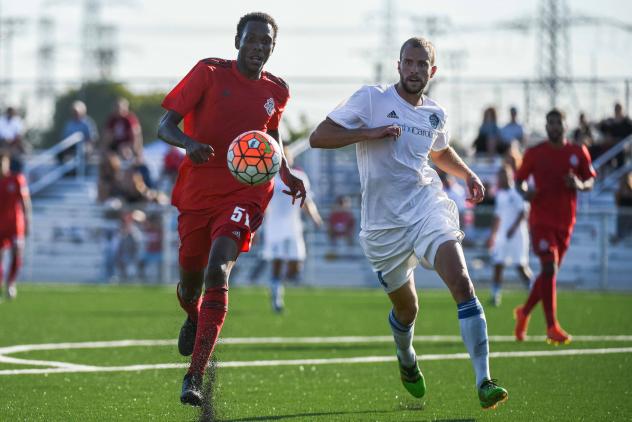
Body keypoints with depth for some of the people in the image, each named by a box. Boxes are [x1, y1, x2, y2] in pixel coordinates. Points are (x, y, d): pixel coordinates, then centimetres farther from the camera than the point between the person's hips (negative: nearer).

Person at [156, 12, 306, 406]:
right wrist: (189, 142, -29)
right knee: (190, 278, 11)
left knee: (218, 271, -22)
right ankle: (194, 318, 52)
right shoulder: (209, 73, -4)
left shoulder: (276, 91, 6)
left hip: (246, 192, 0)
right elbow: (165, 125, -7)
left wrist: (288, 174, 9)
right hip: (198, 190, 0)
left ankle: (195, 375, -24)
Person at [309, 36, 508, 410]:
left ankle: (484, 382, -26)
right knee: (407, 310, 10)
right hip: (384, 221, -2)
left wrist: (468, 175, 15)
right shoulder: (371, 99, -4)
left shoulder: (435, 114, 10)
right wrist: (370, 133, -19)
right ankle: (407, 360, 47)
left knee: (462, 284, -22)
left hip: (427, 206, 2)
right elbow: (318, 137, -9)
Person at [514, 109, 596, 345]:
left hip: (565, 223, 4)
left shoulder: (579, 153, 5)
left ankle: (524, 312, 33)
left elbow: (591, 180, 12)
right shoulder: (535, 154, 0)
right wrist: (524, 192, -14)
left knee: (550, 272, 10)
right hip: (541, 220, -4)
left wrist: (580, 185, -11)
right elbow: (519, 179, 8)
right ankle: (552, 327, -15)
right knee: (549, 268, -16)